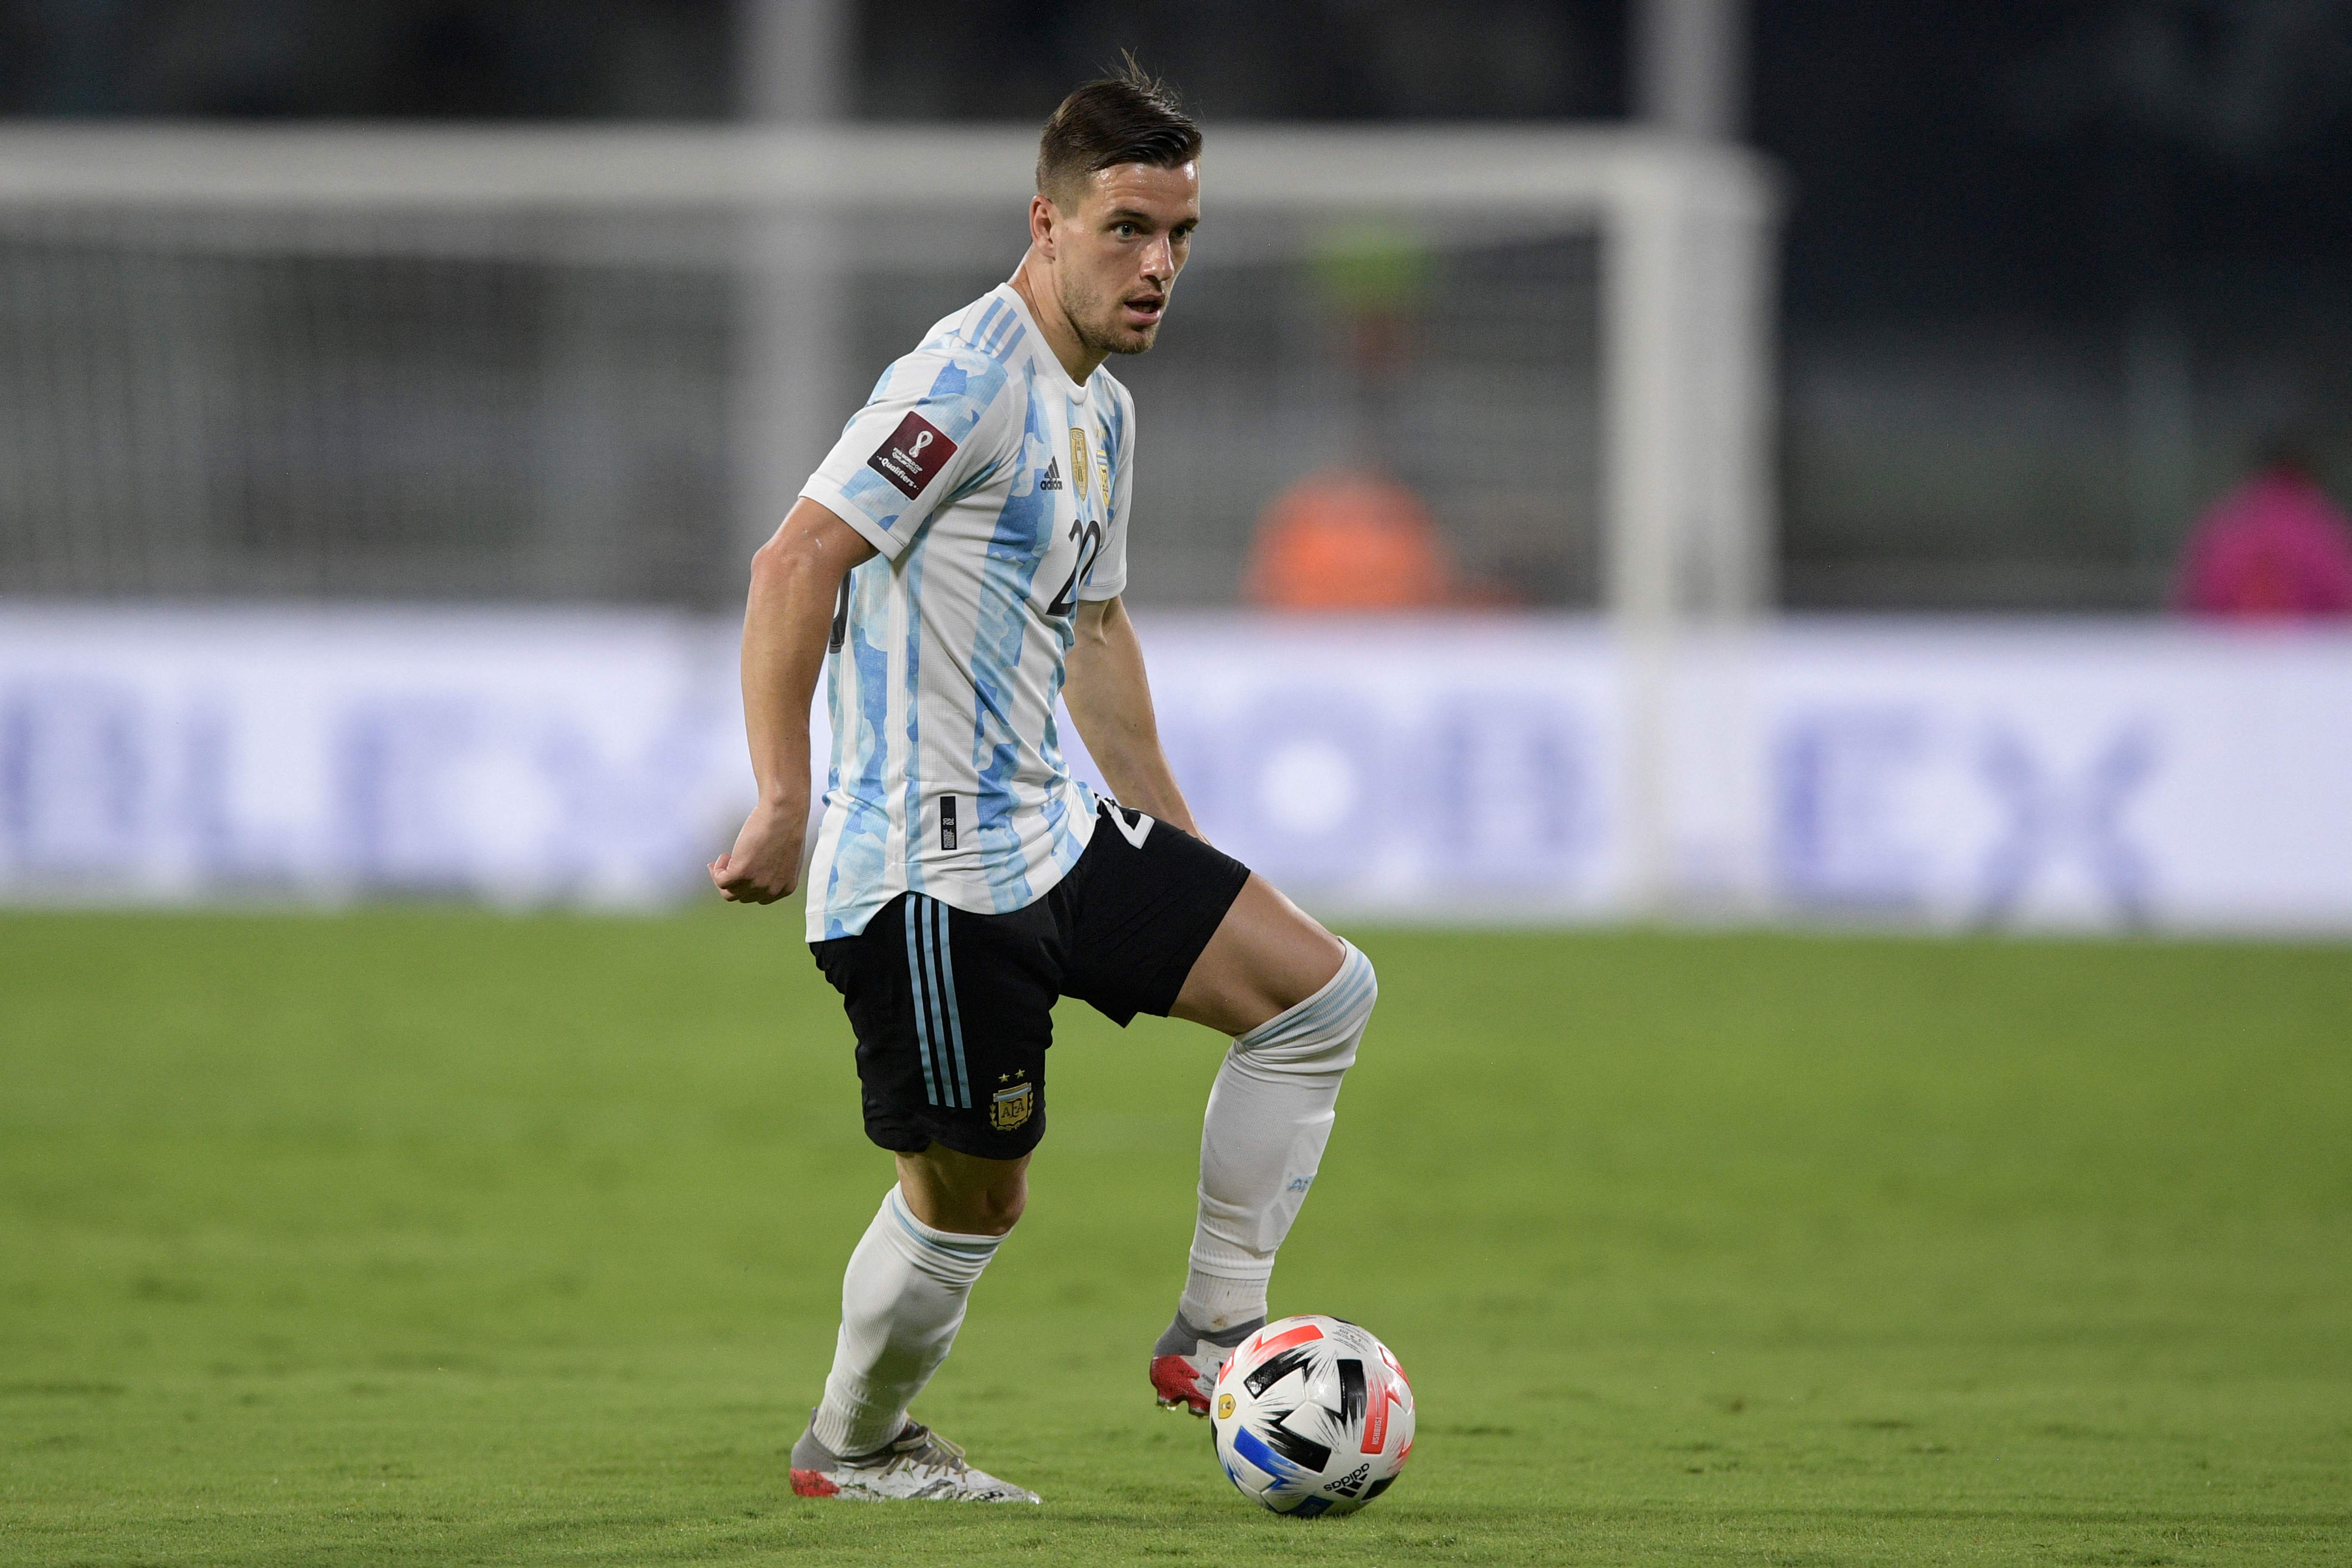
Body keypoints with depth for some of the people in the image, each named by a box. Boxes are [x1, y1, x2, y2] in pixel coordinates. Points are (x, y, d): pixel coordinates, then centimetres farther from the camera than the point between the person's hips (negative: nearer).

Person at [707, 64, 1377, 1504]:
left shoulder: (1102, 411, 14)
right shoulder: (972, 379, -16)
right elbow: (797, 562, -23)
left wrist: (1180, 844, 28)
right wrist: (783, 808, -28)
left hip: (1050, 835, 10)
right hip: (930, 872, -10)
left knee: (1321, 991, 5)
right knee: (972, 1197, -1)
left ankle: (1215, 1335, 9)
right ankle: (853, 1446, 24)